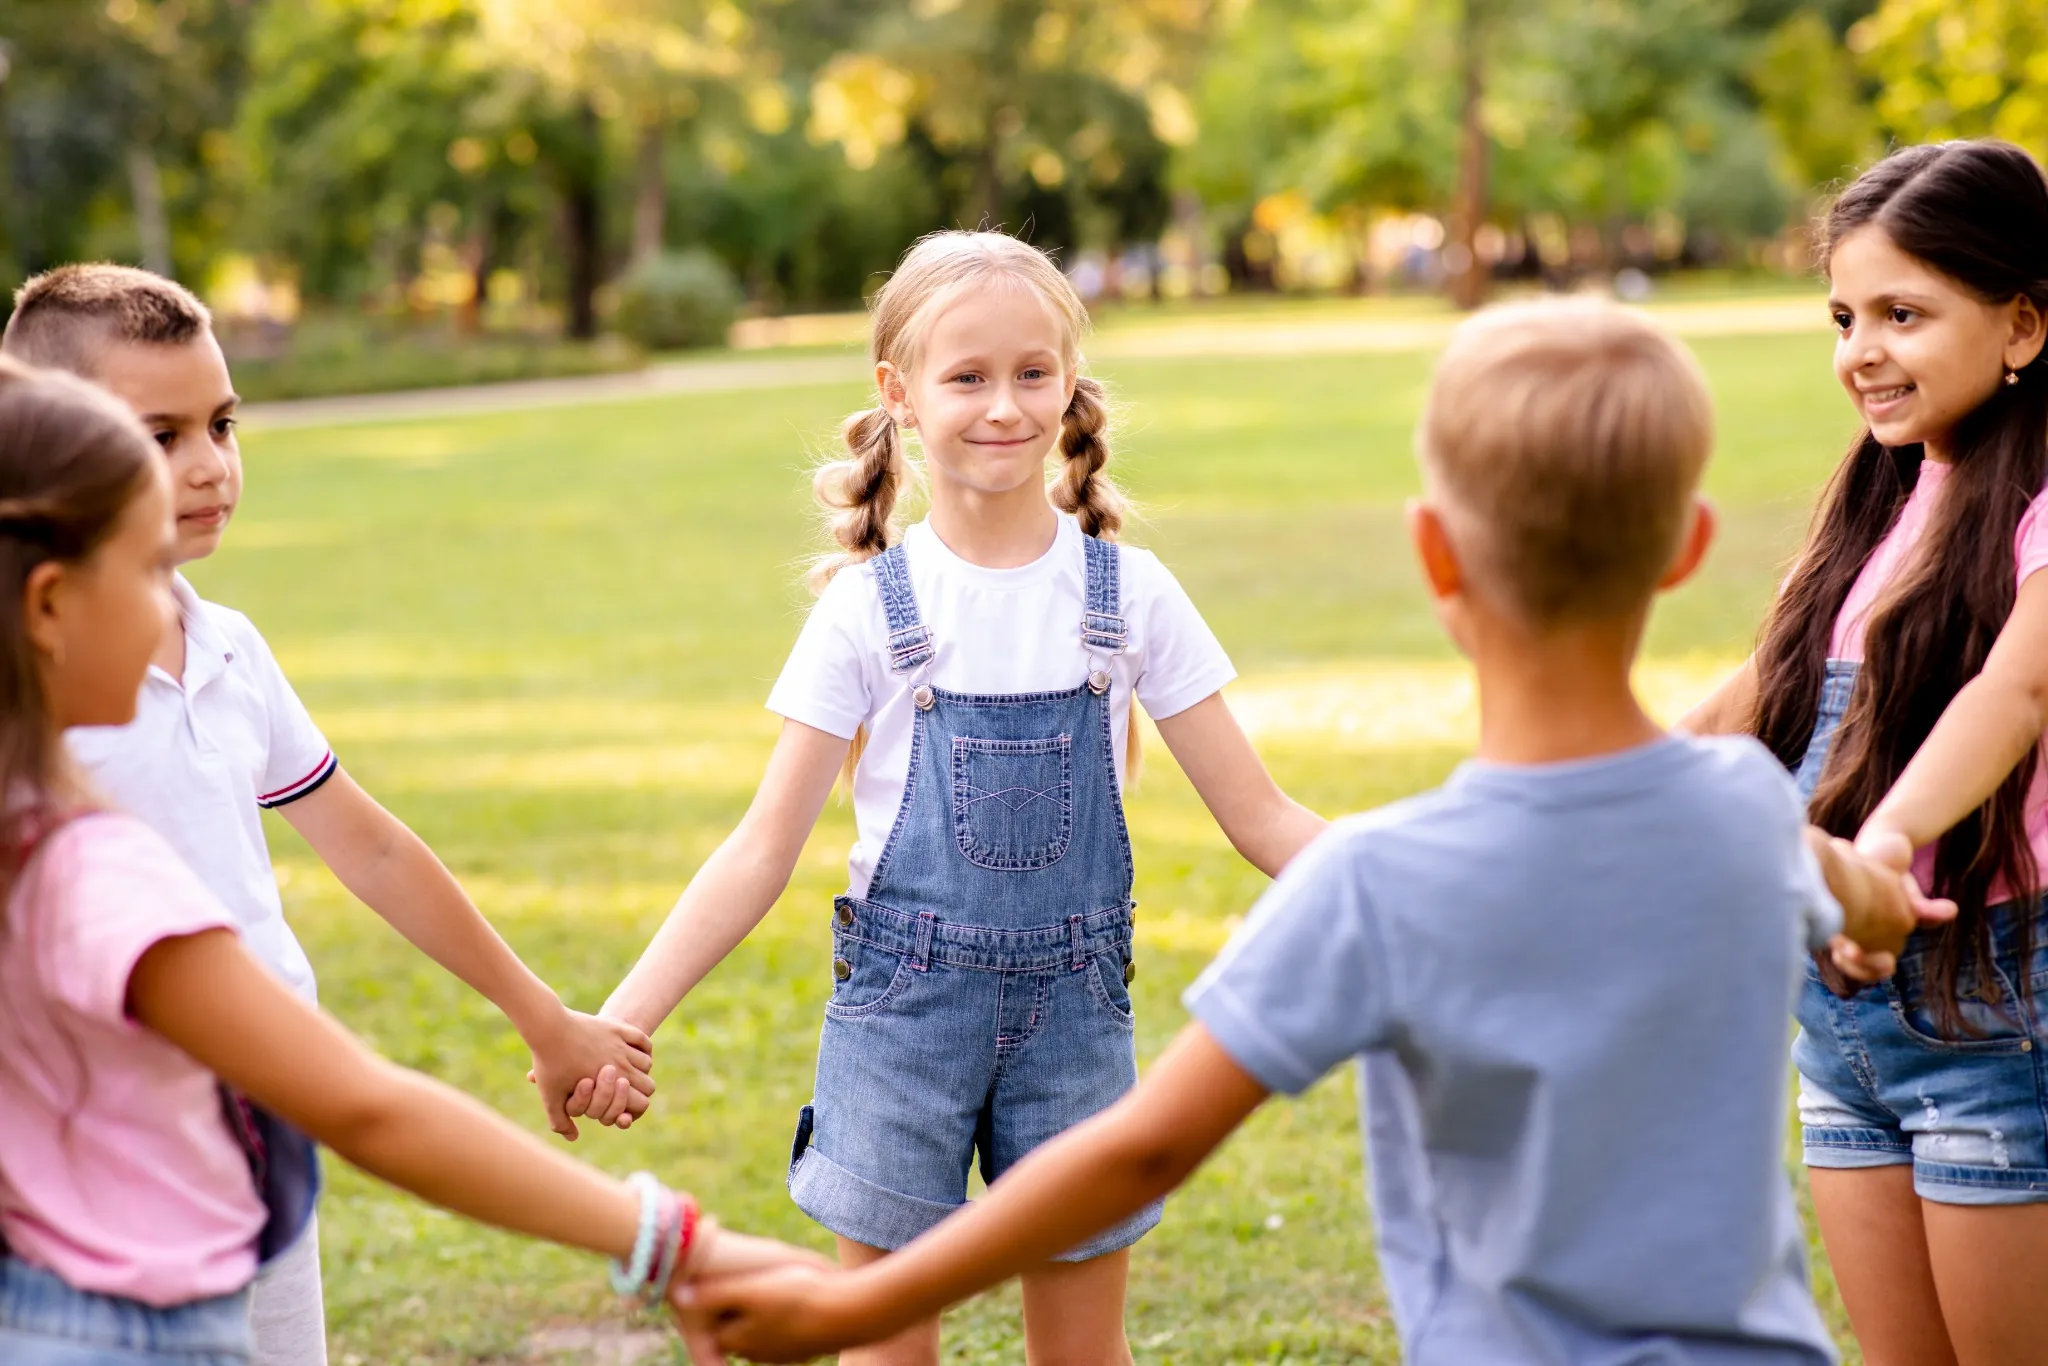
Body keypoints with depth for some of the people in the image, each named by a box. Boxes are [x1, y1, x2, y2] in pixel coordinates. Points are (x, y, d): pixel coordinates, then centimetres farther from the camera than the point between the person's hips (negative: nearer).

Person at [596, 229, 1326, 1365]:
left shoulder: (1128, 594, -2)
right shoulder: (870, 606, -4)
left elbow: (1263, 821, 0)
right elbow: (763, 850, -4)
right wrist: (619, 1019, -13)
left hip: (1073, 1010, 1)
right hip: (903, 1010, -1)